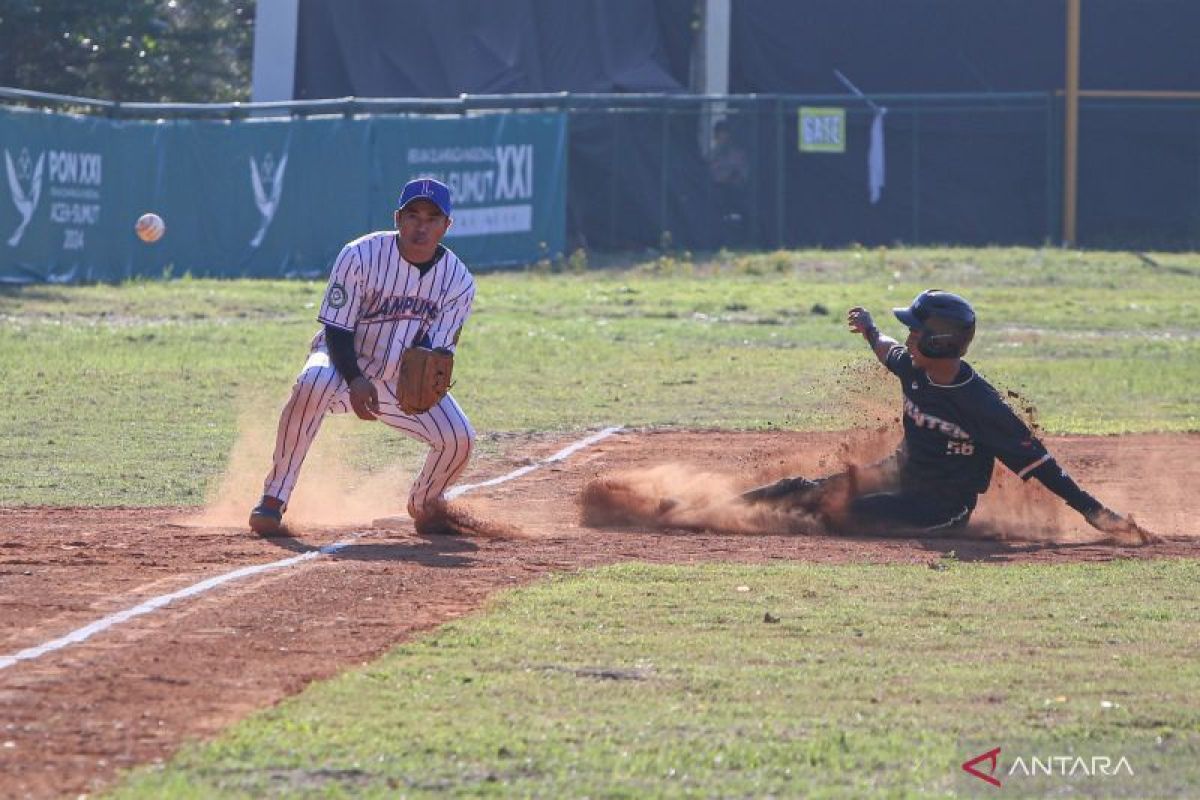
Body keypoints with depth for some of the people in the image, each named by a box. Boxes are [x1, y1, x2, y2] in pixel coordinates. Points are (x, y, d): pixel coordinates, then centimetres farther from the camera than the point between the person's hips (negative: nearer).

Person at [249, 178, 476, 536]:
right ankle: (273, 499, -29)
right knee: (313, 383, -39)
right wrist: (355, 380, -34)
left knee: (459, 438, -19)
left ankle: (425, 504, 17)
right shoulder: (361, 256, -20)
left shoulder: (458, 279, -10)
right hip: (345, 364, -3)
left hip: (404, 378, 3)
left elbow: (438, 348, -10)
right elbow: (336, 330, -17)